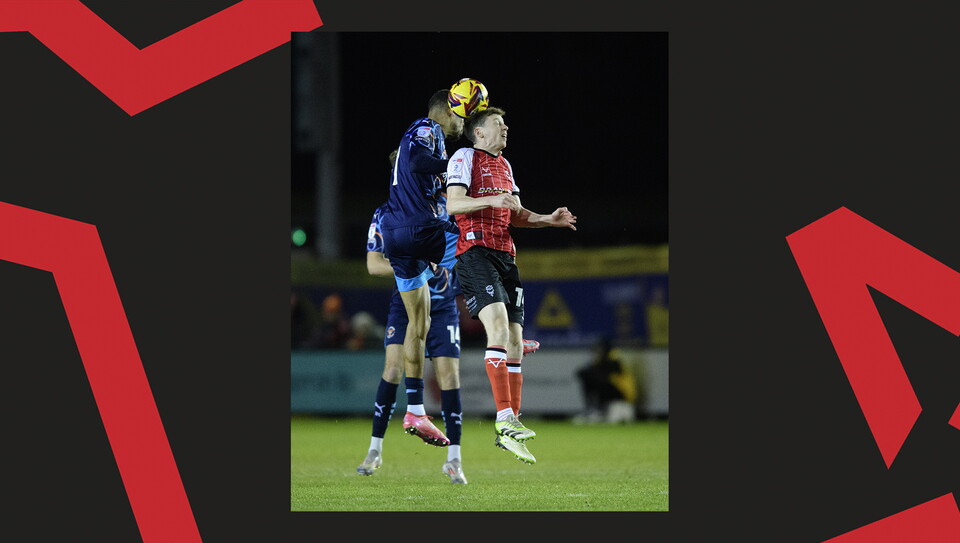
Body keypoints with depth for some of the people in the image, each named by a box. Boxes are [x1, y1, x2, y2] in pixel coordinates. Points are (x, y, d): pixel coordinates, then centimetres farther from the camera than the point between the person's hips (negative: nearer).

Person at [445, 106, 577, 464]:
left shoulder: (504, 165, 25)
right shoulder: (464, 158, 0)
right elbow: (452, 204, -12)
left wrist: (548, 219, 11)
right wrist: (491, 200, -26)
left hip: (505, 255, 9)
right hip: (475, 250, -9)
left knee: (515, 340, 4)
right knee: (498, 324, -25)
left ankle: (509, 430, 8)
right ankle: (505, 419, -32)